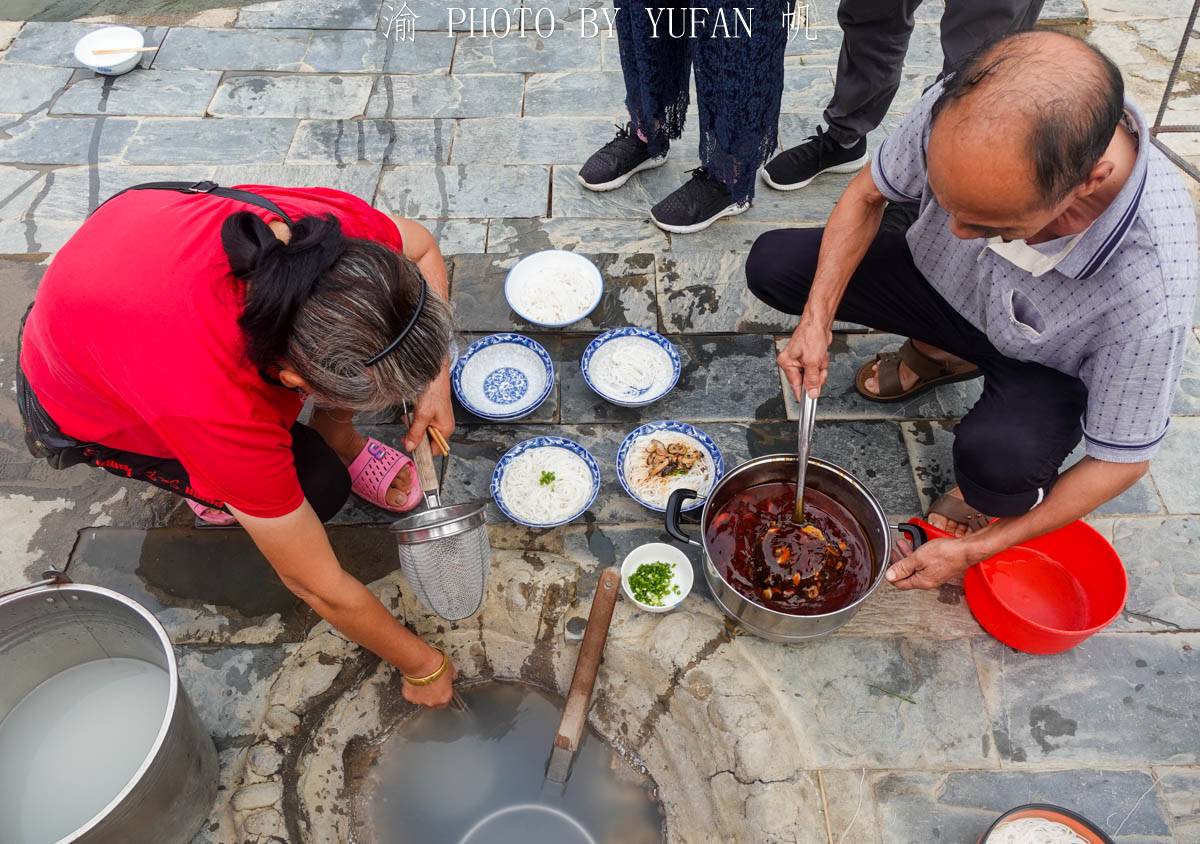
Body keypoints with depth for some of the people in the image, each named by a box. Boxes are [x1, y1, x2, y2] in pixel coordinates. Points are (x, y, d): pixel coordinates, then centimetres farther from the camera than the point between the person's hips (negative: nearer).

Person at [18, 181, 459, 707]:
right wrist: (422, 666, -16)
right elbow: (318, 587, -30)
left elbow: (422, 248, -7)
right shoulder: (224, 410, -44)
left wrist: (434, 381, -17)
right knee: (316, 484, -19)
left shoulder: (339, 227, -33)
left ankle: (339, 441, 6)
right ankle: (211, 487, 10)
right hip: (81, 402, -4)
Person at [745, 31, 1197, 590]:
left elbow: (1123, 460, -23)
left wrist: (973, 551, -21)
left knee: (997, 460, -37)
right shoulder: (958, 114, -32)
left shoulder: (1151, 292, -39)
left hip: (1040, 368, -4)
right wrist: (817, 319, -22)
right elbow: (868, 193, -10)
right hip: (937, 282, 5)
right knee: (771, 264, -10)